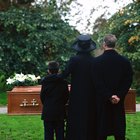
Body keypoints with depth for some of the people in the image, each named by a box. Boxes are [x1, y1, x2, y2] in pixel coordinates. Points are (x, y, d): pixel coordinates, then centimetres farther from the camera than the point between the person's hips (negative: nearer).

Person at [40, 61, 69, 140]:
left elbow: (42, 96, -2)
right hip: (60, 112, 1)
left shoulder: (45, 81, -7)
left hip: (47, 112, -1)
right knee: (60, 133, 9)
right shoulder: (63, 81, -4)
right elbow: (66, 96, 0)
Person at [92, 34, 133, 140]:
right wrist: (119, 96, -6)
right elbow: (128, 81, -4)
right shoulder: (125, 61, -2)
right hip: (119, 101, 2)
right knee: (120, 131, 10)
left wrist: (109, 96, -8)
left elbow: (97, 83, -11)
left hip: (102, 100, -2)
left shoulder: (97, 61, -9)